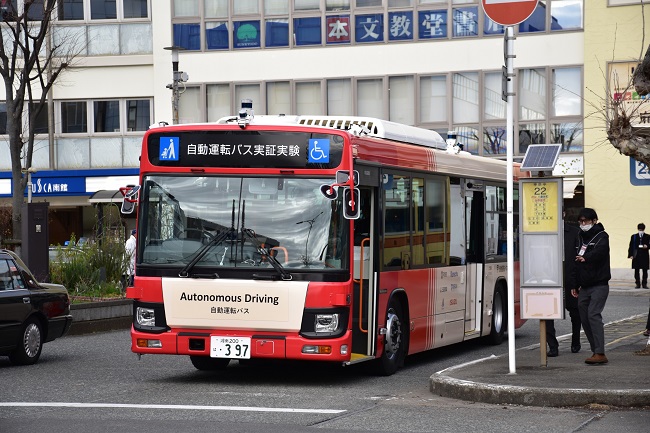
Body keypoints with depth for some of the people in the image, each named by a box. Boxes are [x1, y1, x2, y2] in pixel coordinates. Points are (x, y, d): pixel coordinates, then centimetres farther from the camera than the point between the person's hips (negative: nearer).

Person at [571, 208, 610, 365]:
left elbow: (600, 251, -28)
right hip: (584, 287, 8)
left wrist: (586, 258, -45)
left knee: (593, 314, -20)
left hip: (599, 285, -8)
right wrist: (575, 285, 20)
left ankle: (600, 353, -24)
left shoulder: (601, 236, -5)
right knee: (584, 318, 4)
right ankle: (596, 351, 11)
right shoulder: (581, 237, 16)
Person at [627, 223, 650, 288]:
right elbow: (631, 246, 4)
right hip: (636, 255, 0)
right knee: (636, 270, 1)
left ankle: (644, 284, 7)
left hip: (644, 256, 0)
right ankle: (638, 284, 7)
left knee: (645, 270, 1)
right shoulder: (634, 236, 7)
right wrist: (631, 255, -5)